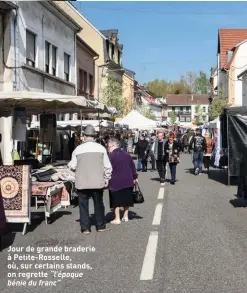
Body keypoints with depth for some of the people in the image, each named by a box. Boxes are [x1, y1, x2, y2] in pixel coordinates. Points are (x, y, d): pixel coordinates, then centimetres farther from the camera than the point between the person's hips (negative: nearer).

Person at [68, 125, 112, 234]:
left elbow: (72, 166, 2)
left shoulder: (78, 149, -2)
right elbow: (107, 166, 1)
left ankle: (85, 228, 8)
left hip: (82, 183, -1)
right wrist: (106, 178, 12)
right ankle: (101, 226, 21)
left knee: (83, 205, 8)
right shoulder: (101, 148, -1)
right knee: (98, 204, 14)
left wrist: (69, 164, 24)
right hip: (97, 181, 1)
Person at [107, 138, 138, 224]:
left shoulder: (111, 156, -10)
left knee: (116, 201, 1)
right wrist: (135, 177, 23)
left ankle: (117, 219, 3)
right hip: (127, 181, 6)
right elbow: (132, 166, 14)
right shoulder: (126, 155, 9)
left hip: (115, 182, -6)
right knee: (126, 199, 15)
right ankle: (125, 216, 22)